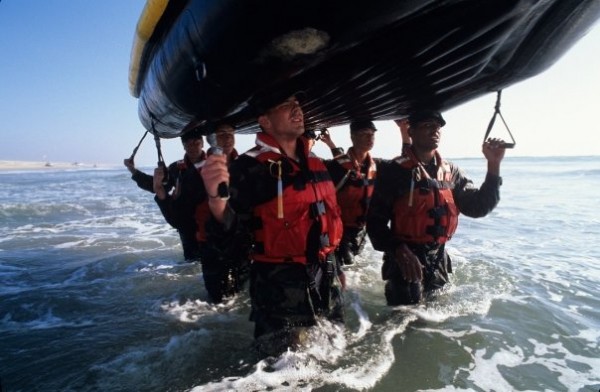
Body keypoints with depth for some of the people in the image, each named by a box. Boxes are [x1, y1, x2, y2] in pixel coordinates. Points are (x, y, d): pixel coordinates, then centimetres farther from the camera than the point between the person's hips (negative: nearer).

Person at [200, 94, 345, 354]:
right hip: (280, 284, -7)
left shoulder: (315, 163, 7)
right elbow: (227, 230, -23)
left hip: (325, 277, 7)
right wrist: (216, 198, -44)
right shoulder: (250, 167, -15)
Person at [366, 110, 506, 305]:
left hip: (438, 260, 6)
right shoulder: (394, 170, -10)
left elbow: (478, 207, 5)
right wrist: (399, 250, -25)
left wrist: (493, 166, -4)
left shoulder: (450, 171, 7)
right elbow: (376, 220, -12)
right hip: (406, 259, -5)